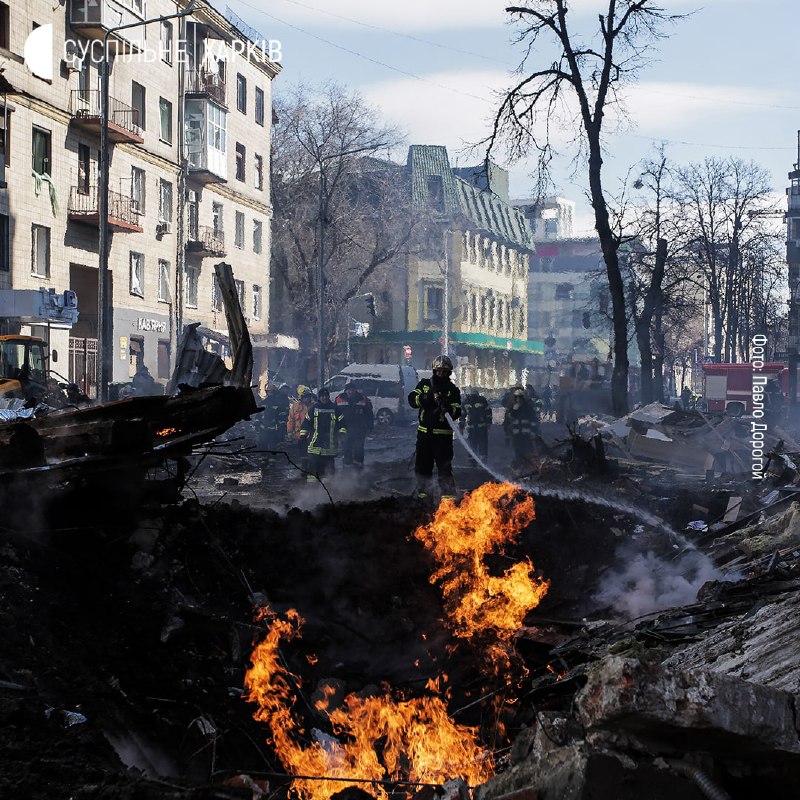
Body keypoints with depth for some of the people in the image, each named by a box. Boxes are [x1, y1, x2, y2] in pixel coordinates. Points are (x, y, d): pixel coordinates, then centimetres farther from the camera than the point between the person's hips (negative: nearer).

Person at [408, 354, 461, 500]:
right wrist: (426, 397, -18)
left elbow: (457, 412, -7)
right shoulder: (424, 384, 10)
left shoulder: (453, 390, 3)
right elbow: (412, 399, -1)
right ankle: (423, 491, 21)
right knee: (422, 463, 9)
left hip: (443, 433, -3)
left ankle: (448, 492, -4)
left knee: (444, 465, -8)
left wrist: (448, 408, -28)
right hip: (424, 432, 3)